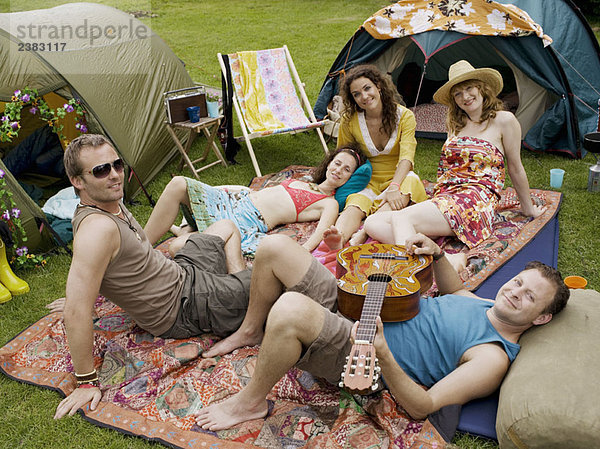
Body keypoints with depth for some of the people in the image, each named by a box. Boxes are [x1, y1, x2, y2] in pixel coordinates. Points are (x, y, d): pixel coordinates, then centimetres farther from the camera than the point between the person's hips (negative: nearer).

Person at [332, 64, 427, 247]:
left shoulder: (404, 116, -9)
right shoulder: (350, 121, -5)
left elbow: (406, 156, -21)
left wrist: (394, 187, -38)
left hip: (399, 178, -1)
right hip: (367, 182, 1)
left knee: (409, 180, -37)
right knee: (354, 207, -33)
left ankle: (362, 235, -52)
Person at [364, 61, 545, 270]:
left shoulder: (504, 120, 4)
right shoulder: (455, 123, 22)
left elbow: (515, 168, 11)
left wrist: (528, 207, 20)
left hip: (476, 202, -7)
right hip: (443, 197, 7)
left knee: (401, 218, -31)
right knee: (373, 224, -19)